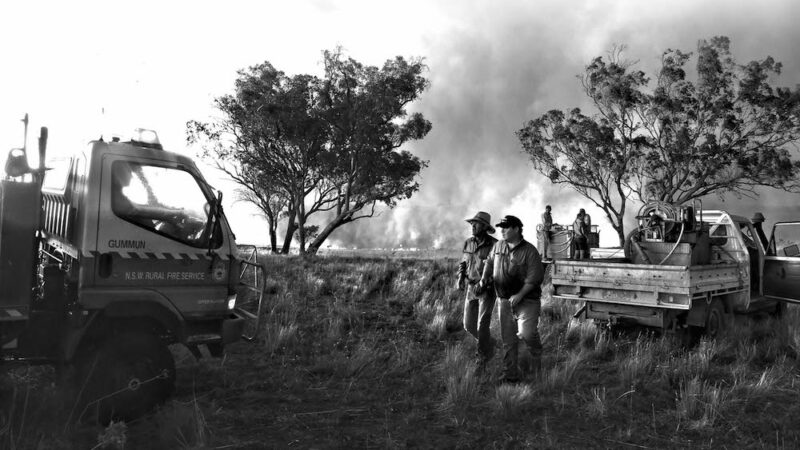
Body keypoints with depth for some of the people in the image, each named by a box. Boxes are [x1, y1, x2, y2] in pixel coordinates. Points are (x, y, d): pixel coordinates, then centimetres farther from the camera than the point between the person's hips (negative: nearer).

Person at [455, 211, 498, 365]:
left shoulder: (494, 245, -15)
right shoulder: (468, 243, 2)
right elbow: (463, 264, 13)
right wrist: (460, 279, -6)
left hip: (488, 289, -6)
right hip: (471, 289, 6)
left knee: (482, 325, -12)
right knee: (469, 325, 8)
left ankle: (483, 356, 9)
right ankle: (489, 343, 35)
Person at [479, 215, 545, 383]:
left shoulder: (529, 251, -12)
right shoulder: (498, 246, 5)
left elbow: (534, 277, -16)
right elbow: (489, 261, 21)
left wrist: (519, 295, -22)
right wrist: (484, 277, 4)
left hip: (527, 299, -5)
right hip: (504, 300, 5)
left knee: (526, 333, -19)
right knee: (508, 340, 8)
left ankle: (536, 353, 16)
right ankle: (510, 375, 19)